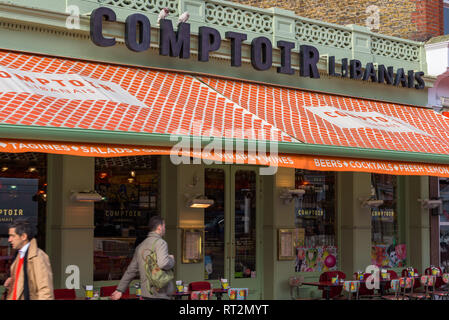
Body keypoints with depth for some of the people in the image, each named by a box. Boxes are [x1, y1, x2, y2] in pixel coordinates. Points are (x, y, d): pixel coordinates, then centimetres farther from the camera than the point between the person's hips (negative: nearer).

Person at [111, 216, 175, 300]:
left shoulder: (141, 246, 15)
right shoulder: (160, 242, -10)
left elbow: (131, 270, 18)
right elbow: (163, 263, -27)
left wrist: (120, 289, 22)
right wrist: (171, 259, -5)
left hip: (146, 294, 8)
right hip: (159, 294, -8)